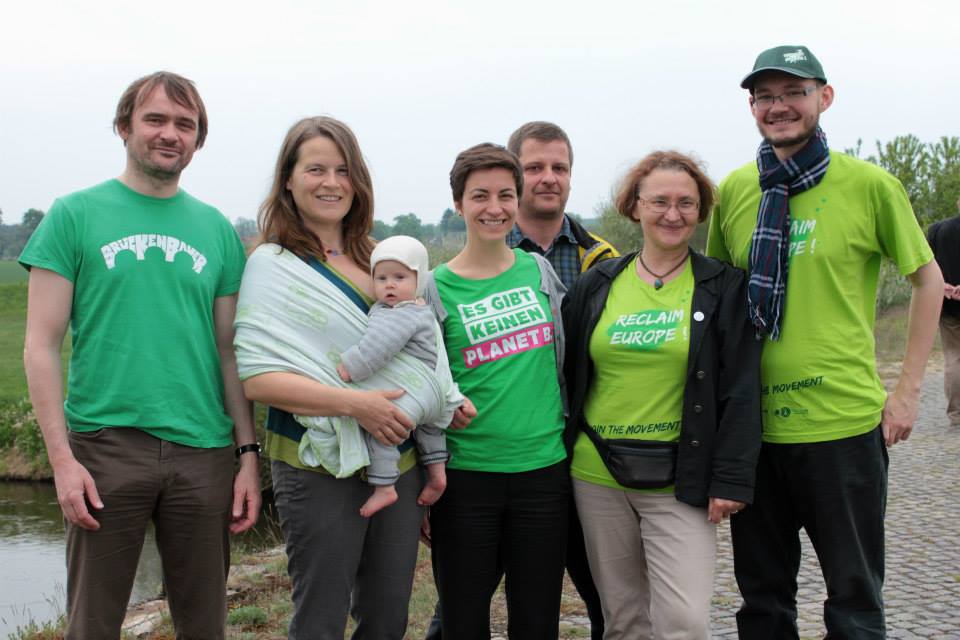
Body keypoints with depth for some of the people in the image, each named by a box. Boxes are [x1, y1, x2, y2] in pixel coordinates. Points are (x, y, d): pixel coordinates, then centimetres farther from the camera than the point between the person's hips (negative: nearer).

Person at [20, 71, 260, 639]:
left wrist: (249, 453, 5)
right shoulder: (75, 215, 1)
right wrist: (61, 456, -10)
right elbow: (42, 346, -2)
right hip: (105, 445, -2)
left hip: (203, 449, 3)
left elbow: (230, 350, 11)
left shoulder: (217, 229, 10)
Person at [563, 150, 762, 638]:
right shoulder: (596, 286, 6)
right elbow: (567, 376, 11)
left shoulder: (724, 289, -1)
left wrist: (731, 480, -9)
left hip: (679, 484, -2)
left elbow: (740, 392, -4)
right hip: (597, 477, 3)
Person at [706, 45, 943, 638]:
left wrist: (907, 391, -1)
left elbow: (929, 280, 3)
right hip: (754, 423, 3)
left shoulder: (871, 184, -6)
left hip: (844, 420, -3)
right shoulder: (734, 189, 3)